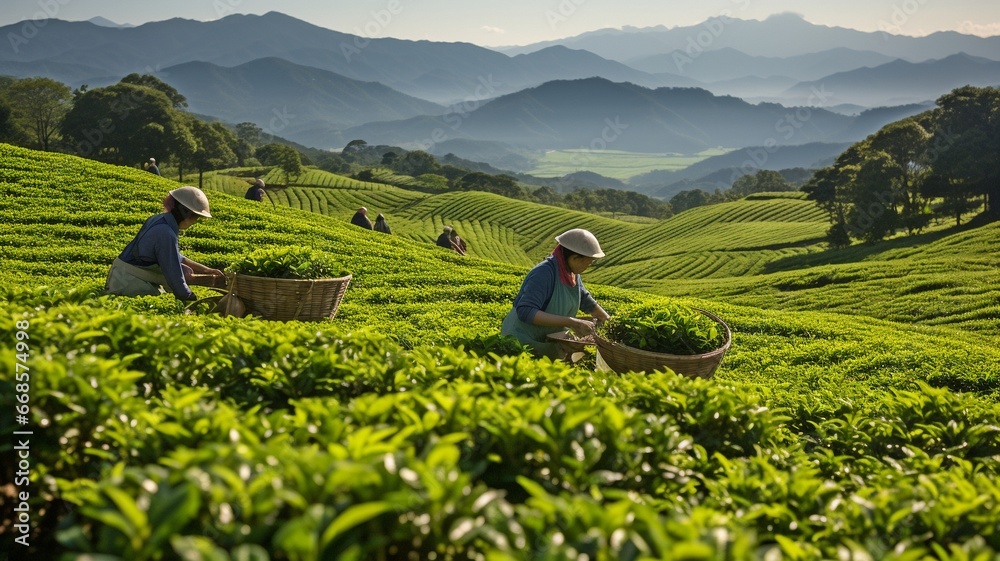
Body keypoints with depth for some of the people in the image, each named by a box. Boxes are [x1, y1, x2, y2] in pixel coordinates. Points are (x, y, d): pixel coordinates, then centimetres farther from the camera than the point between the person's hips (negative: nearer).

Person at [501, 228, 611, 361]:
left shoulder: (572, 273, 0)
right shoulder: (544, 272, -24)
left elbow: (585, 300, 18)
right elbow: (525, 312, -34)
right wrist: (571, 322, -37)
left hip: (549, 342, 8)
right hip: (522, 341, -8)